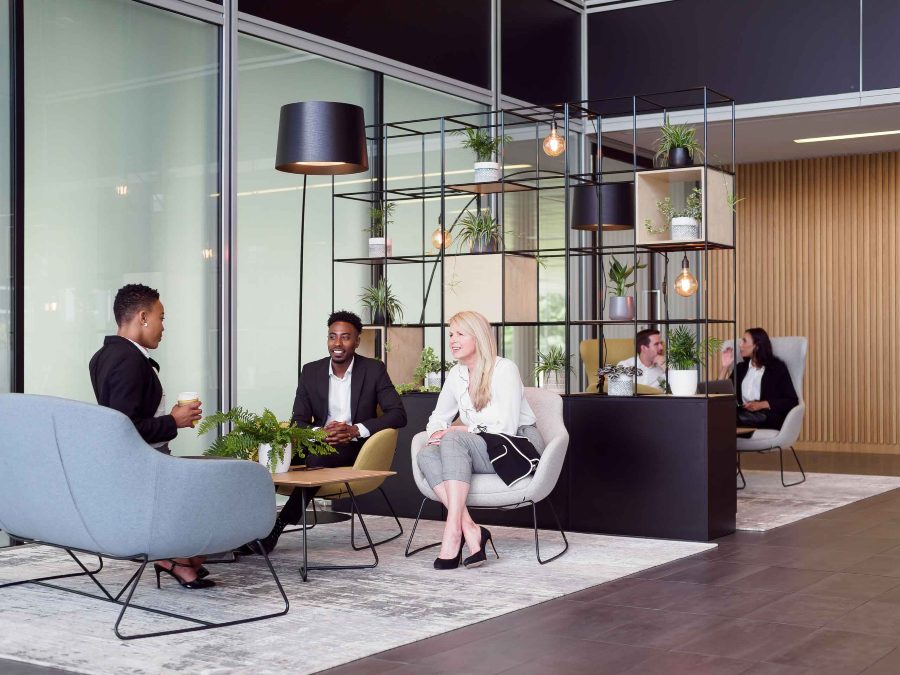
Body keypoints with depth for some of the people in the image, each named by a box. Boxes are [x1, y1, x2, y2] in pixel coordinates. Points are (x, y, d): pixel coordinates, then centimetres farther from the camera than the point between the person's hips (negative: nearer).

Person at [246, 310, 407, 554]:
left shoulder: (374, 370, 0)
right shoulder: (311, 372, 8)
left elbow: (398, 414, -7)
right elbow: (299, 421, 5)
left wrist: (355, 430, -20)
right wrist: (320, 432, -19)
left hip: (356, 446, -3)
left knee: (317, 458, -35)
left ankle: (280, 524, -30)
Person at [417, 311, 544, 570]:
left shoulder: (504, 369, -11)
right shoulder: (456, 374, 10)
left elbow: (506, 427, -18)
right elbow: (438, 418, 15)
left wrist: (460, 429, -17)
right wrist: (436, 433, -9)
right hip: (481, 453, 6)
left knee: (454, 440, -32)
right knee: (426, 455, -22)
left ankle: (453, 530, -36)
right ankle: (470, 529, -32)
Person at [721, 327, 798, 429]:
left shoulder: (777, 367, 9)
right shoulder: (741, 367, 24)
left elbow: (792, 401, 0)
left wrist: (762, 405, -11)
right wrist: (725, 367, 11)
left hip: (769, 418, -4)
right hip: (744, 414, 4)